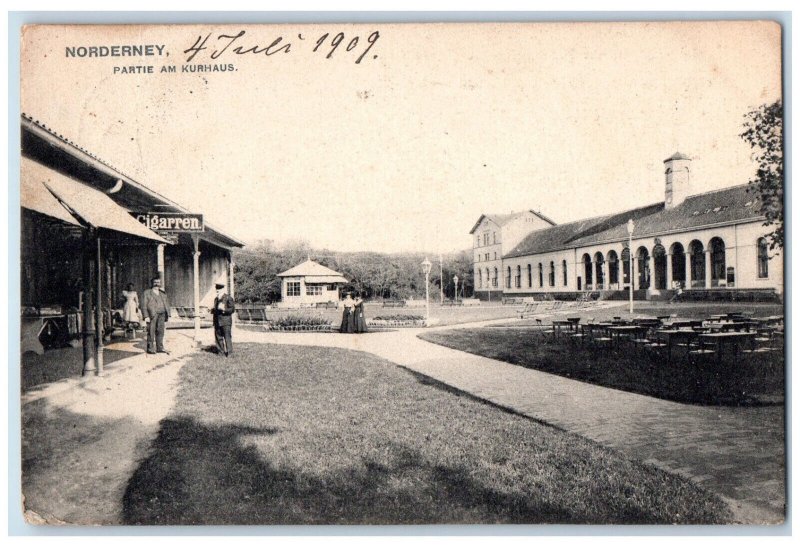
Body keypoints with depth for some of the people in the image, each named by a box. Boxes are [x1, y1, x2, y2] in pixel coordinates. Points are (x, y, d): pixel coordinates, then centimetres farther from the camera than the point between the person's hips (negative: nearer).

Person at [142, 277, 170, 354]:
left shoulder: (163, 293, 20)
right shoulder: (147, 293, 5)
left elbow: (167, 304, 20)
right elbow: (144, 305, -1)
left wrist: (168, 315, 11)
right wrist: (146, 316, -10)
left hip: (161, 315, 4)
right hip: (152, 315, -4)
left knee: (160, 331, 2)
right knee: (151, 332, -3)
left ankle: (160, 347, 6)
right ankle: (150, 348, 4)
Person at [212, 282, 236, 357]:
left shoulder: (228, 298, -5)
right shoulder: (216, 299, 16)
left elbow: (232, 309, -9)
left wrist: (224, 309, -22)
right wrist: (212, 311, 5)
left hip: (226, 321, -7)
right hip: (217, 322, 7)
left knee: (227, 337, -8)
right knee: (218, 337, 9)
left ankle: (229, 353, -3)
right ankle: (221, 352, 18)